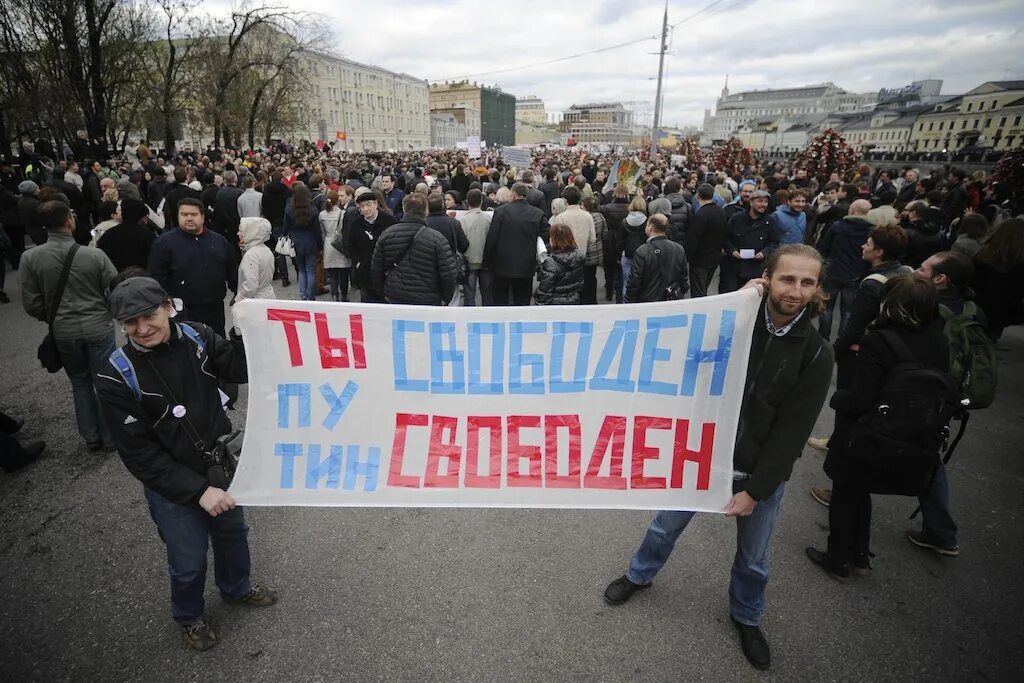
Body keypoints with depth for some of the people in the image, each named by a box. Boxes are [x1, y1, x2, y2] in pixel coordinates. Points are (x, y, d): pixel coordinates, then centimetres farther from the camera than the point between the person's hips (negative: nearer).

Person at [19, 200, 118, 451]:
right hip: (98, 327, -2)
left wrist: (51, 318, 16)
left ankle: (91, 438, 26)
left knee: (80, 383, 19)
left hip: (63, 331, 3)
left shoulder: (30, 258, -9)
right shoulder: (94, 254, -16)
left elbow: (31, 304, -4)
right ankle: (110, 437, 20)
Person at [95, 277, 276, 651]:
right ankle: (190, 617, 46)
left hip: (220, 462, 4)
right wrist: (198, 489, -22)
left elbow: (243, 370, -12)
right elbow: (139, 453, -18)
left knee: (233, 531, 24)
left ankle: (237, 588, 54)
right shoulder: (116, 377, -21)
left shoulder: (196, 337, -13)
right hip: (170, 482, -3)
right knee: (189, 561, 13)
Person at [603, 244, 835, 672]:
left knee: (752, 557, 20)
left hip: (761, 472, 0)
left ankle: (746, 616, 48)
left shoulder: (816, 354, -12)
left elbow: (791, 432, -12)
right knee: (666, 525, 18)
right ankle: (639, 575, 47)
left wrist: (754, 490, -12)